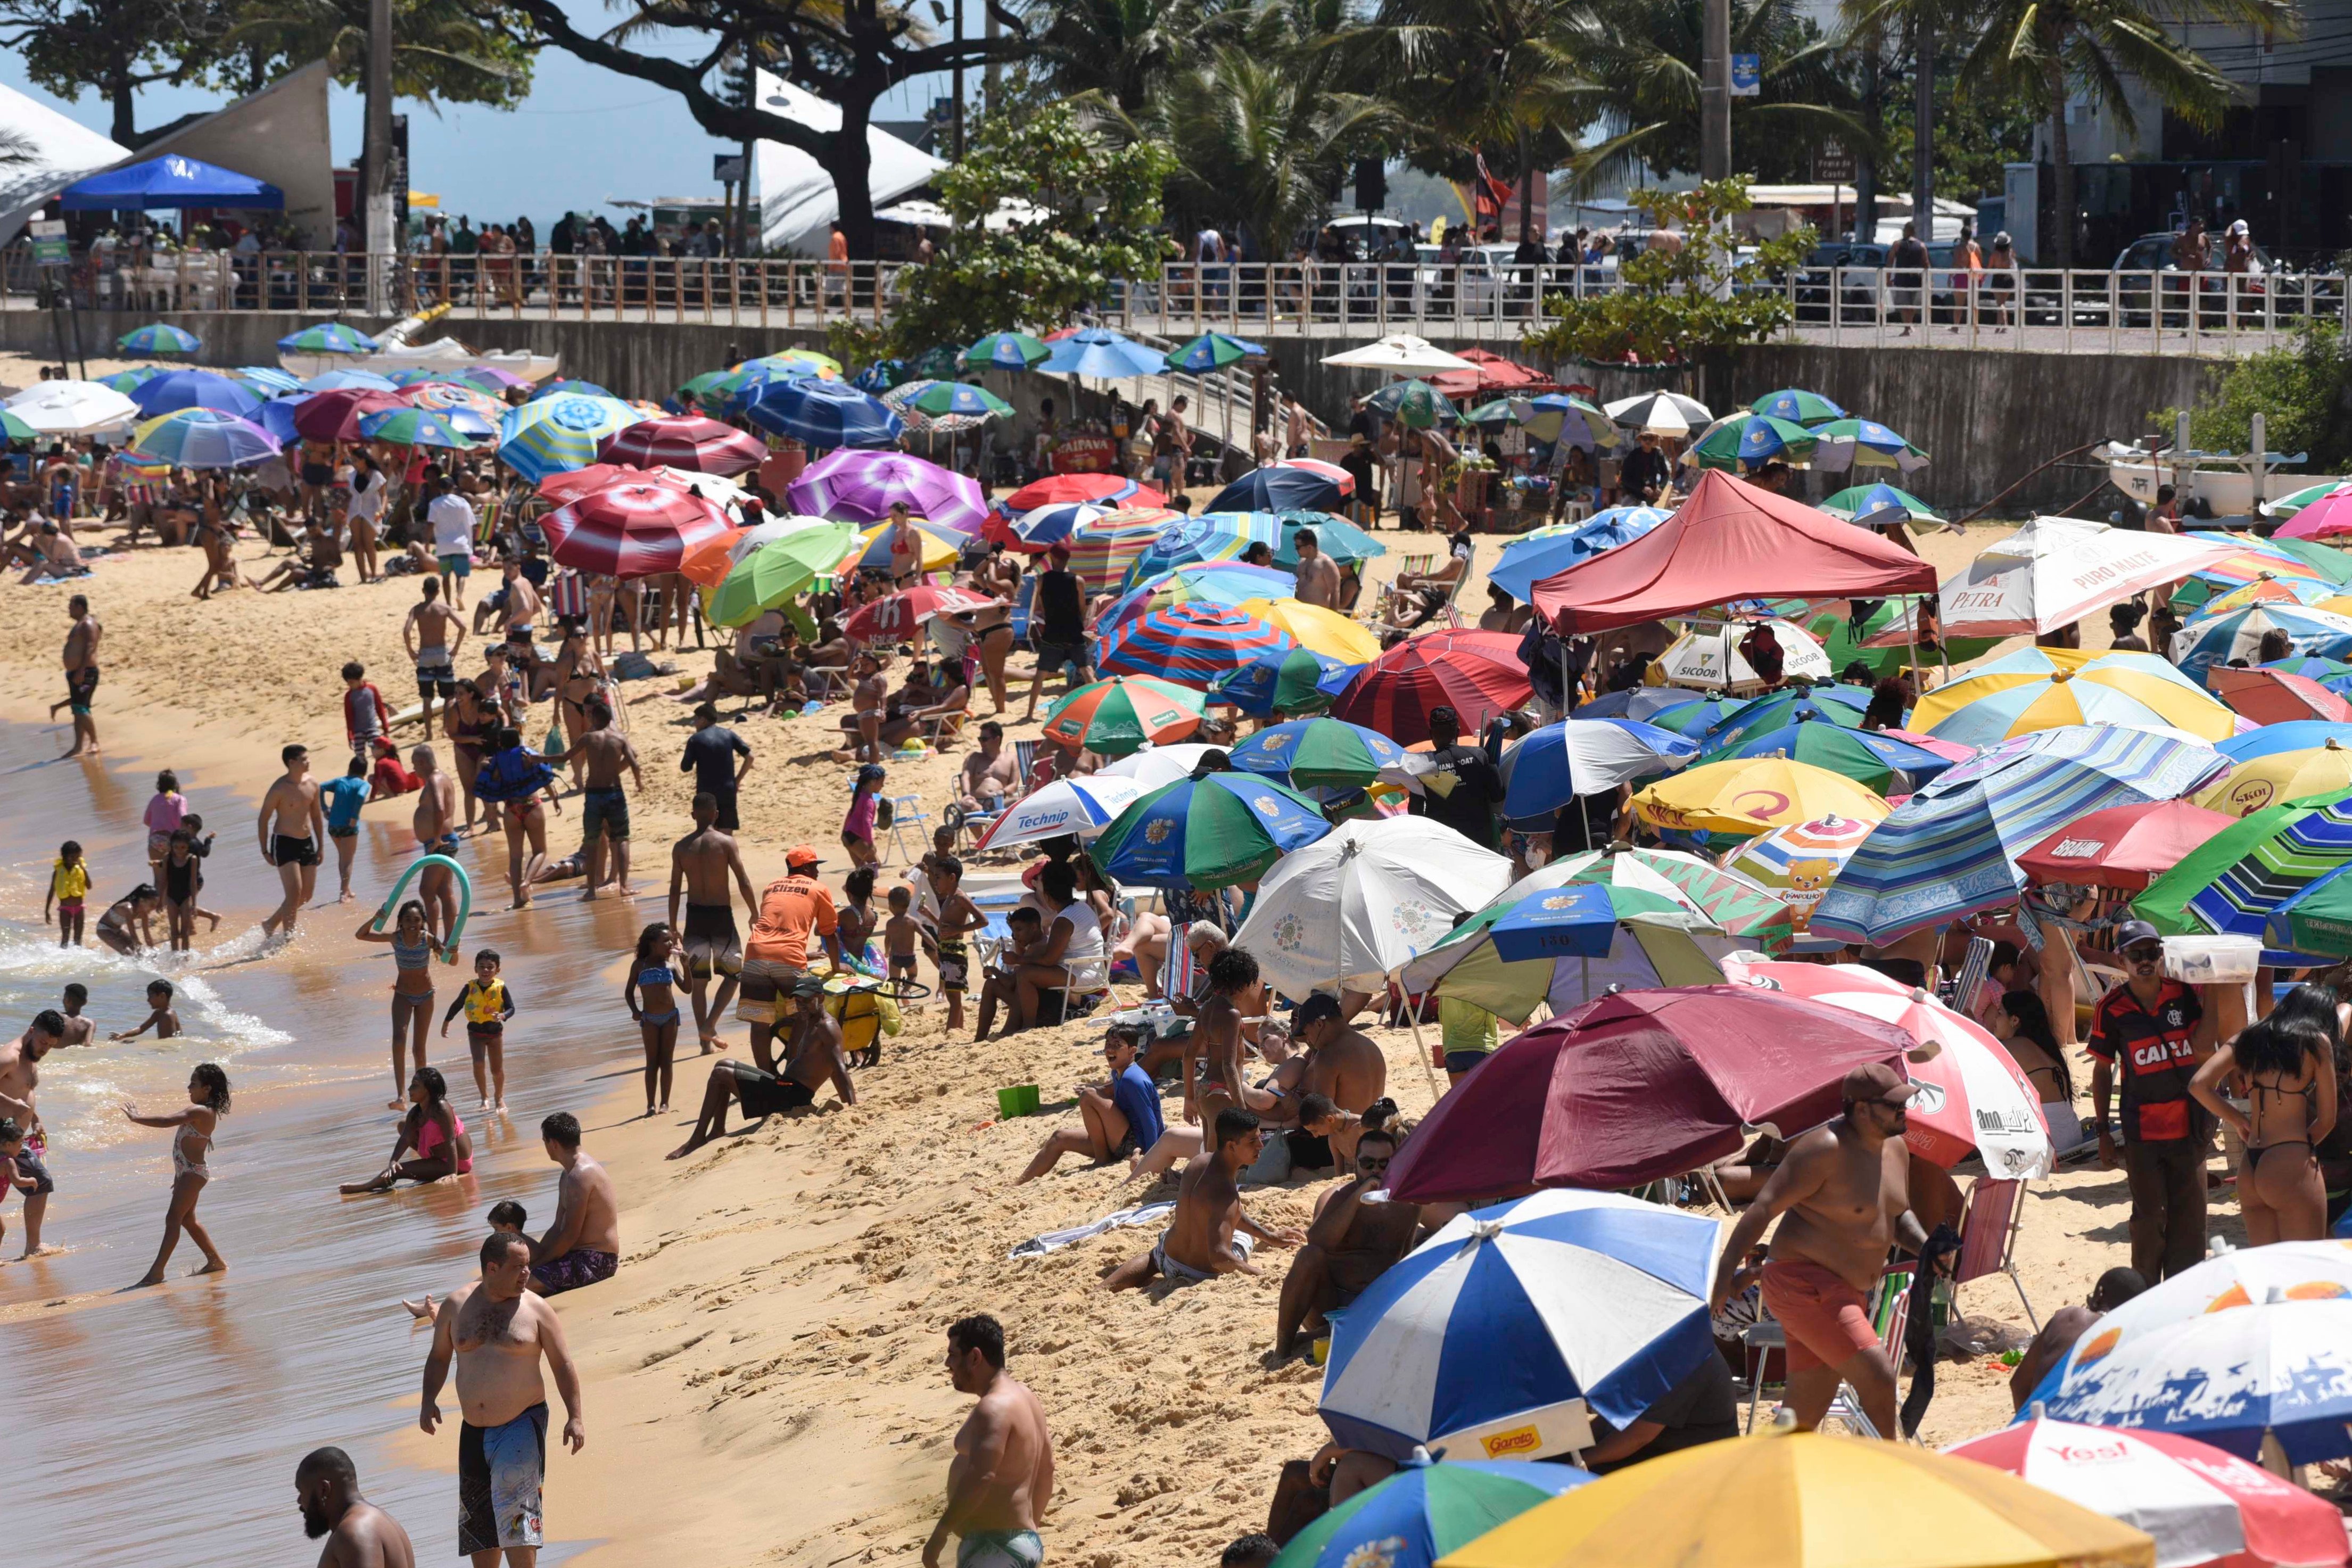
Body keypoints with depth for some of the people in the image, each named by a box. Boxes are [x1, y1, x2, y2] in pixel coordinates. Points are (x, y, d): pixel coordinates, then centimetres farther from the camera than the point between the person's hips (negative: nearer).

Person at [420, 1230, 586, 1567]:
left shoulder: (536, 1310, -3)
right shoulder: (455, 1308, 4)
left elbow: (563, 1365, 1)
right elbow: (439, 1356, 15)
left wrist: (575, 1416, -5)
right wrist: (429, 1400, 0)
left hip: (521, 1426, -4)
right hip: (474, 1432, 4)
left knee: (515, 1513, -14)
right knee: (478, 1518, 10)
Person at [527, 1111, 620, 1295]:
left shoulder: (580, 1176, -18)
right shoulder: (568, 1176, 17)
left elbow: (570, 1235, -21)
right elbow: (558, 1228, 19)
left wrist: (538, 1264, -12)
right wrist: (535, 1261, 7)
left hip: (595, 1262, -11)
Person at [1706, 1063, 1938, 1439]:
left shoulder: (1894, 1146, 10)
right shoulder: (1827, 1150, -18)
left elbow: (1898, 1216, 24)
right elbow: (1765, 1207, -17)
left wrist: (1926, 1247, 3)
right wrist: (1728, 1271, -18)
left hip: (1848, 1291, 9)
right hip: (1804, 1285, -9)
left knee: (1803, 1419, 10)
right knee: (1877, 1379, -18)